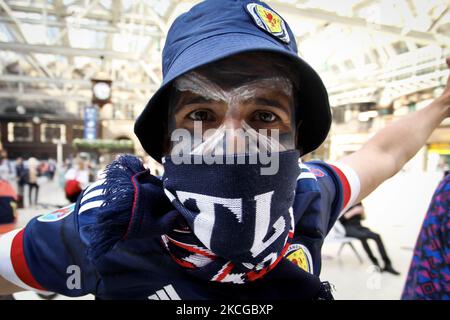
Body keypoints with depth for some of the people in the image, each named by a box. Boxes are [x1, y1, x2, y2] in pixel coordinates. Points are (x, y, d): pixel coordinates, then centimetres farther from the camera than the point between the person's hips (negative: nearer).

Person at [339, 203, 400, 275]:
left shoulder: (358, 202, 11)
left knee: (377, 236, -20)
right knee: (363, 236, -35)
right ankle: (375, 263, -23)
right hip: (347, 227, -5)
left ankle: (387, 265, -19)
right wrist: (353, 212, -20)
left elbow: (363, 217, 15)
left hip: (358, 226, 6)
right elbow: (340, 218, -13)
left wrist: (362, 212, -8)